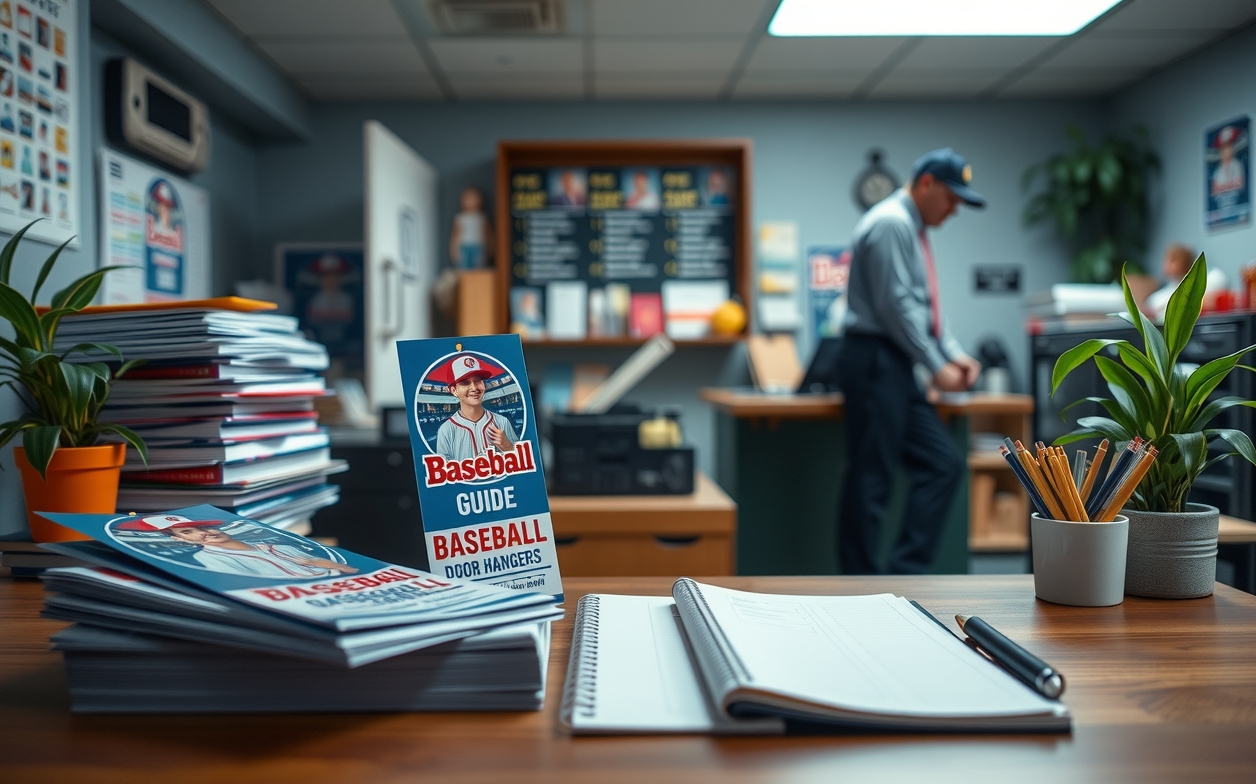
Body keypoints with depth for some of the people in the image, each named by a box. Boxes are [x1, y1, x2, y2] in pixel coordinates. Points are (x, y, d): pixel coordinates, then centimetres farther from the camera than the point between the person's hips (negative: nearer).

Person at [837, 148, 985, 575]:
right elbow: (895, 306, -17)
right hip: (875, 361, -10)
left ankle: (907, 572, 9)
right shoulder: (890, 223, -12)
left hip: (895, 366, 10)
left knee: (944, 464, 7)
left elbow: (925, 307, 22)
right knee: (872, 478, -5)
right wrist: (937, 367, -12)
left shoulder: (914, 230, 20)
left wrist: (954, 353, 10)